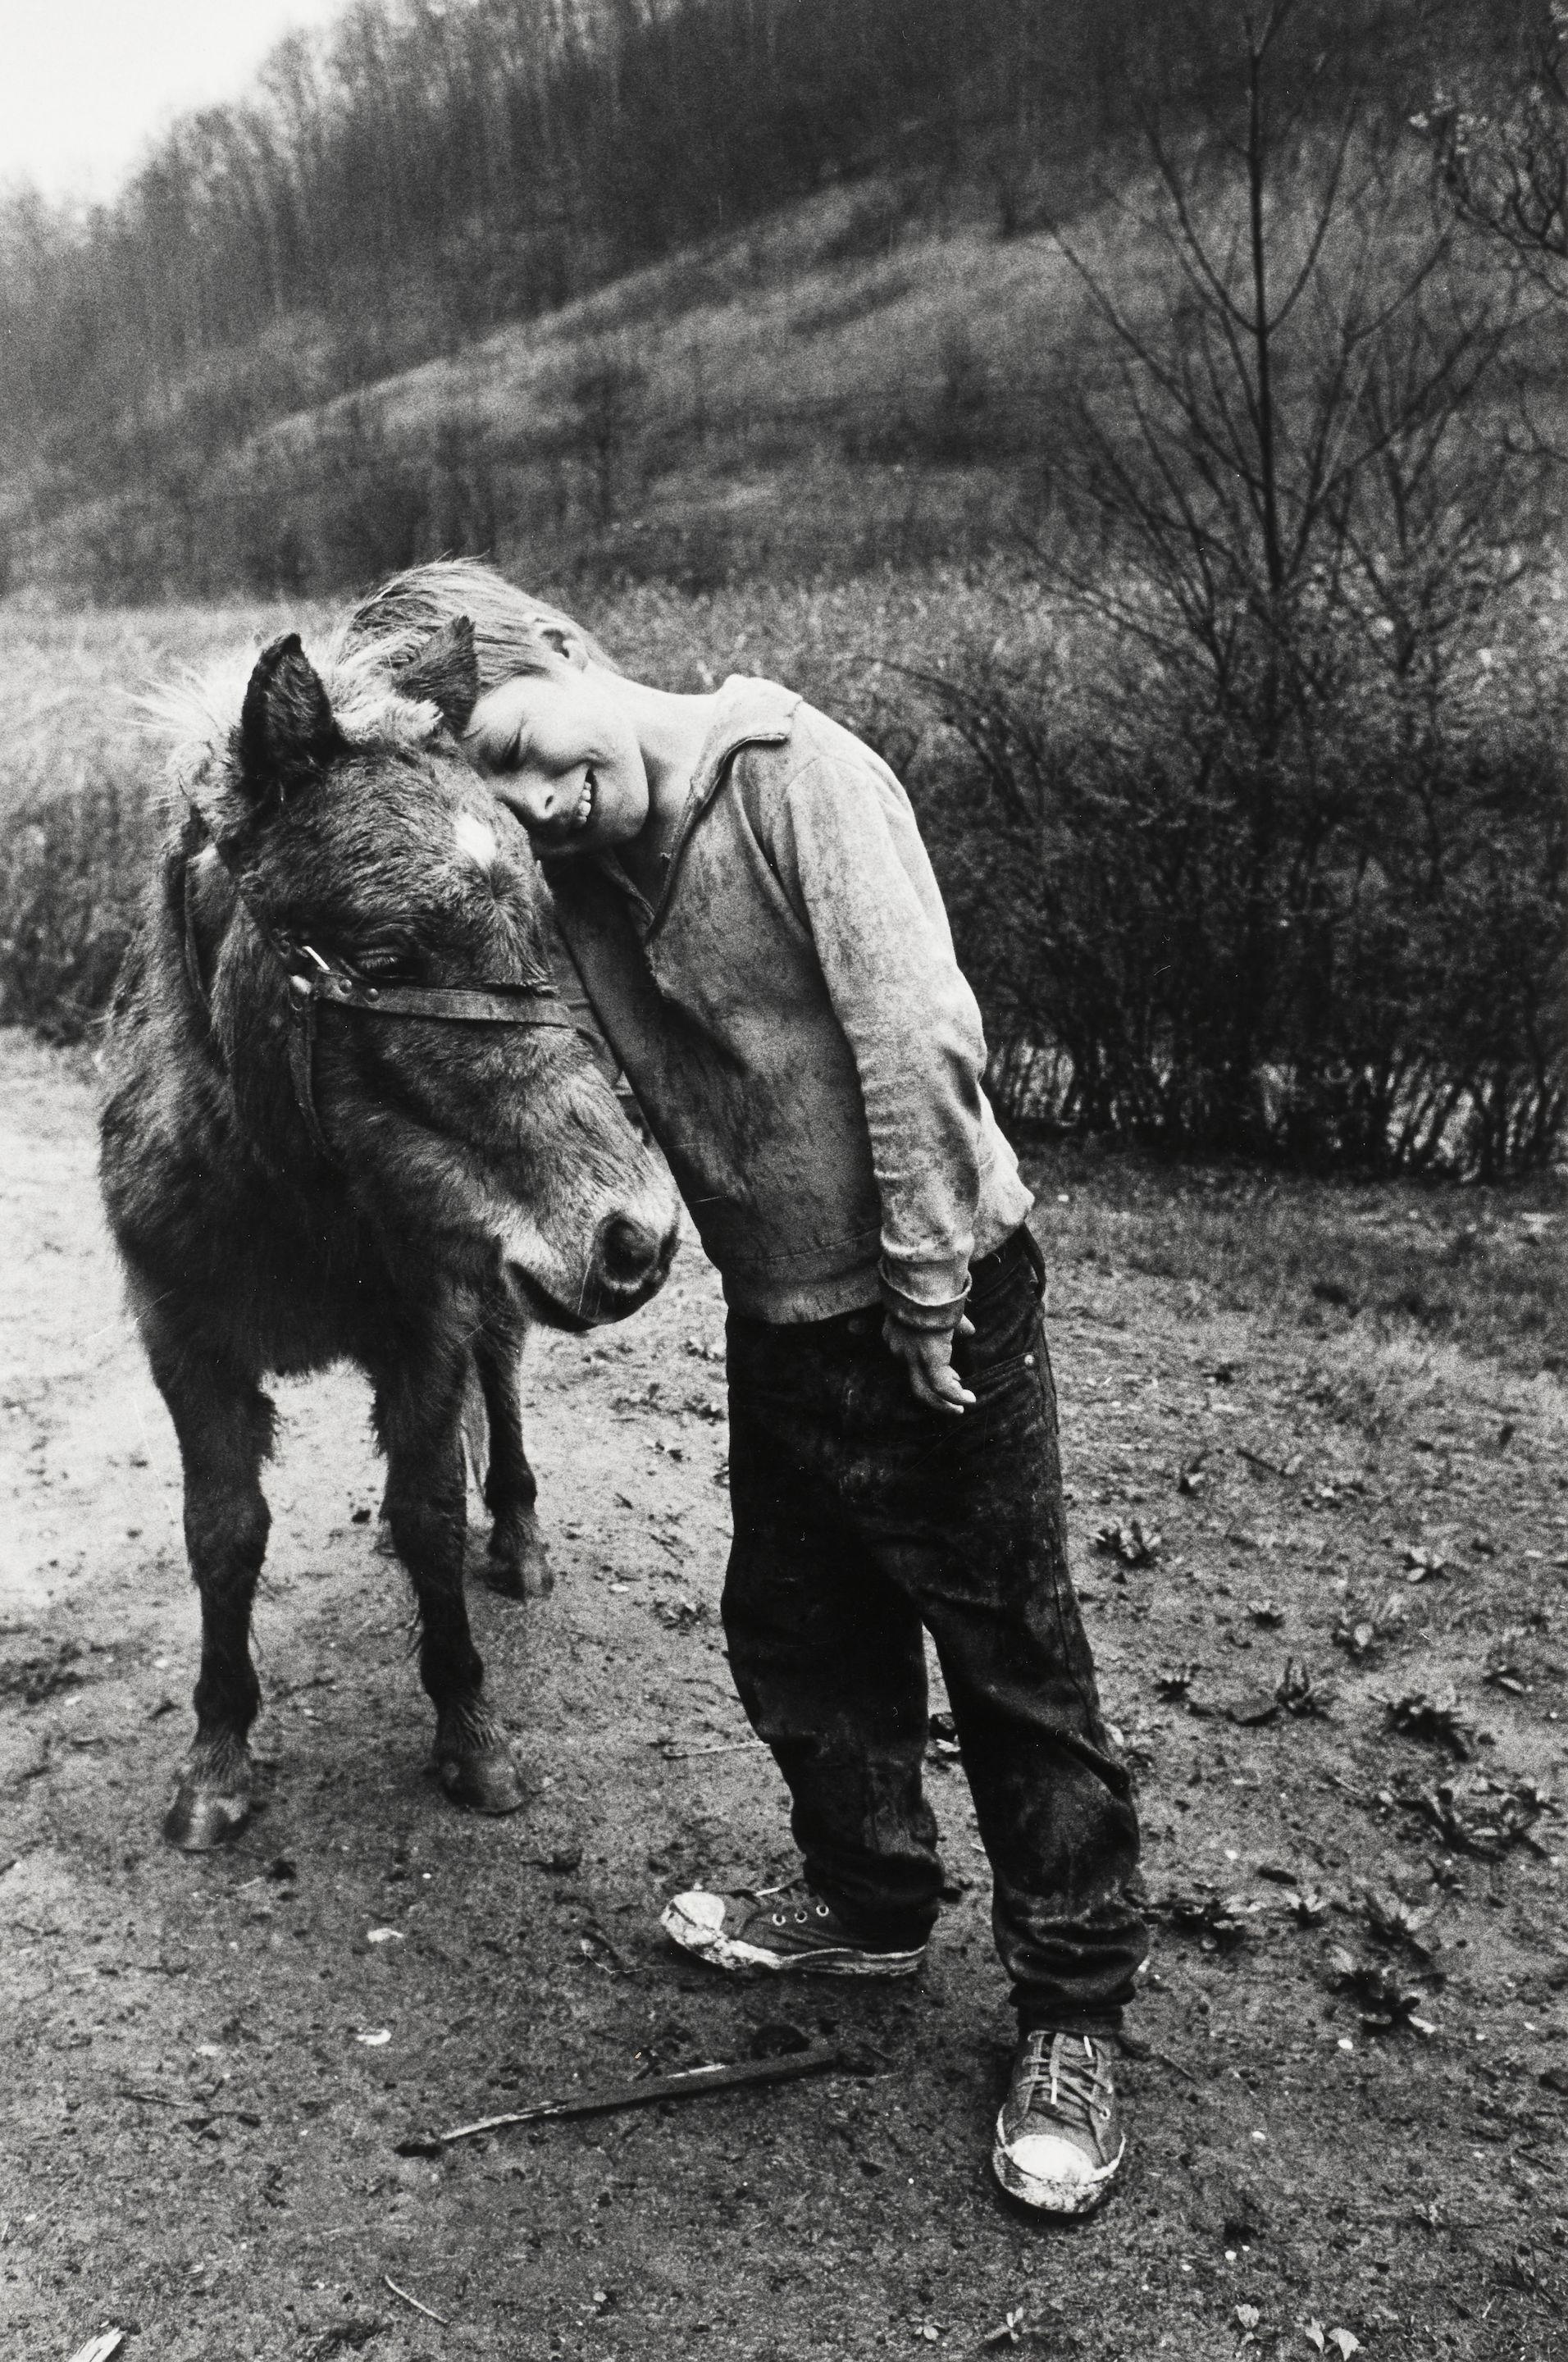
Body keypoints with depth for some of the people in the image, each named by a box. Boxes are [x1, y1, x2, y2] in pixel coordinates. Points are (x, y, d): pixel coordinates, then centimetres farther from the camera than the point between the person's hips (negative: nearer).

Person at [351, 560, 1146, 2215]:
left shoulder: (794, 772, -18)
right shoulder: (571, 864, 3)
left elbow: (920, 1041, -21)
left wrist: (927, 1294, -19)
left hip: (932, 1305, -7)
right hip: (775, 1323, 7)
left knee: (1011, 1657, 5)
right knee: (795, 1637, 20)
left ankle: (1072, 2010, 22)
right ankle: (871, 1905, 43)